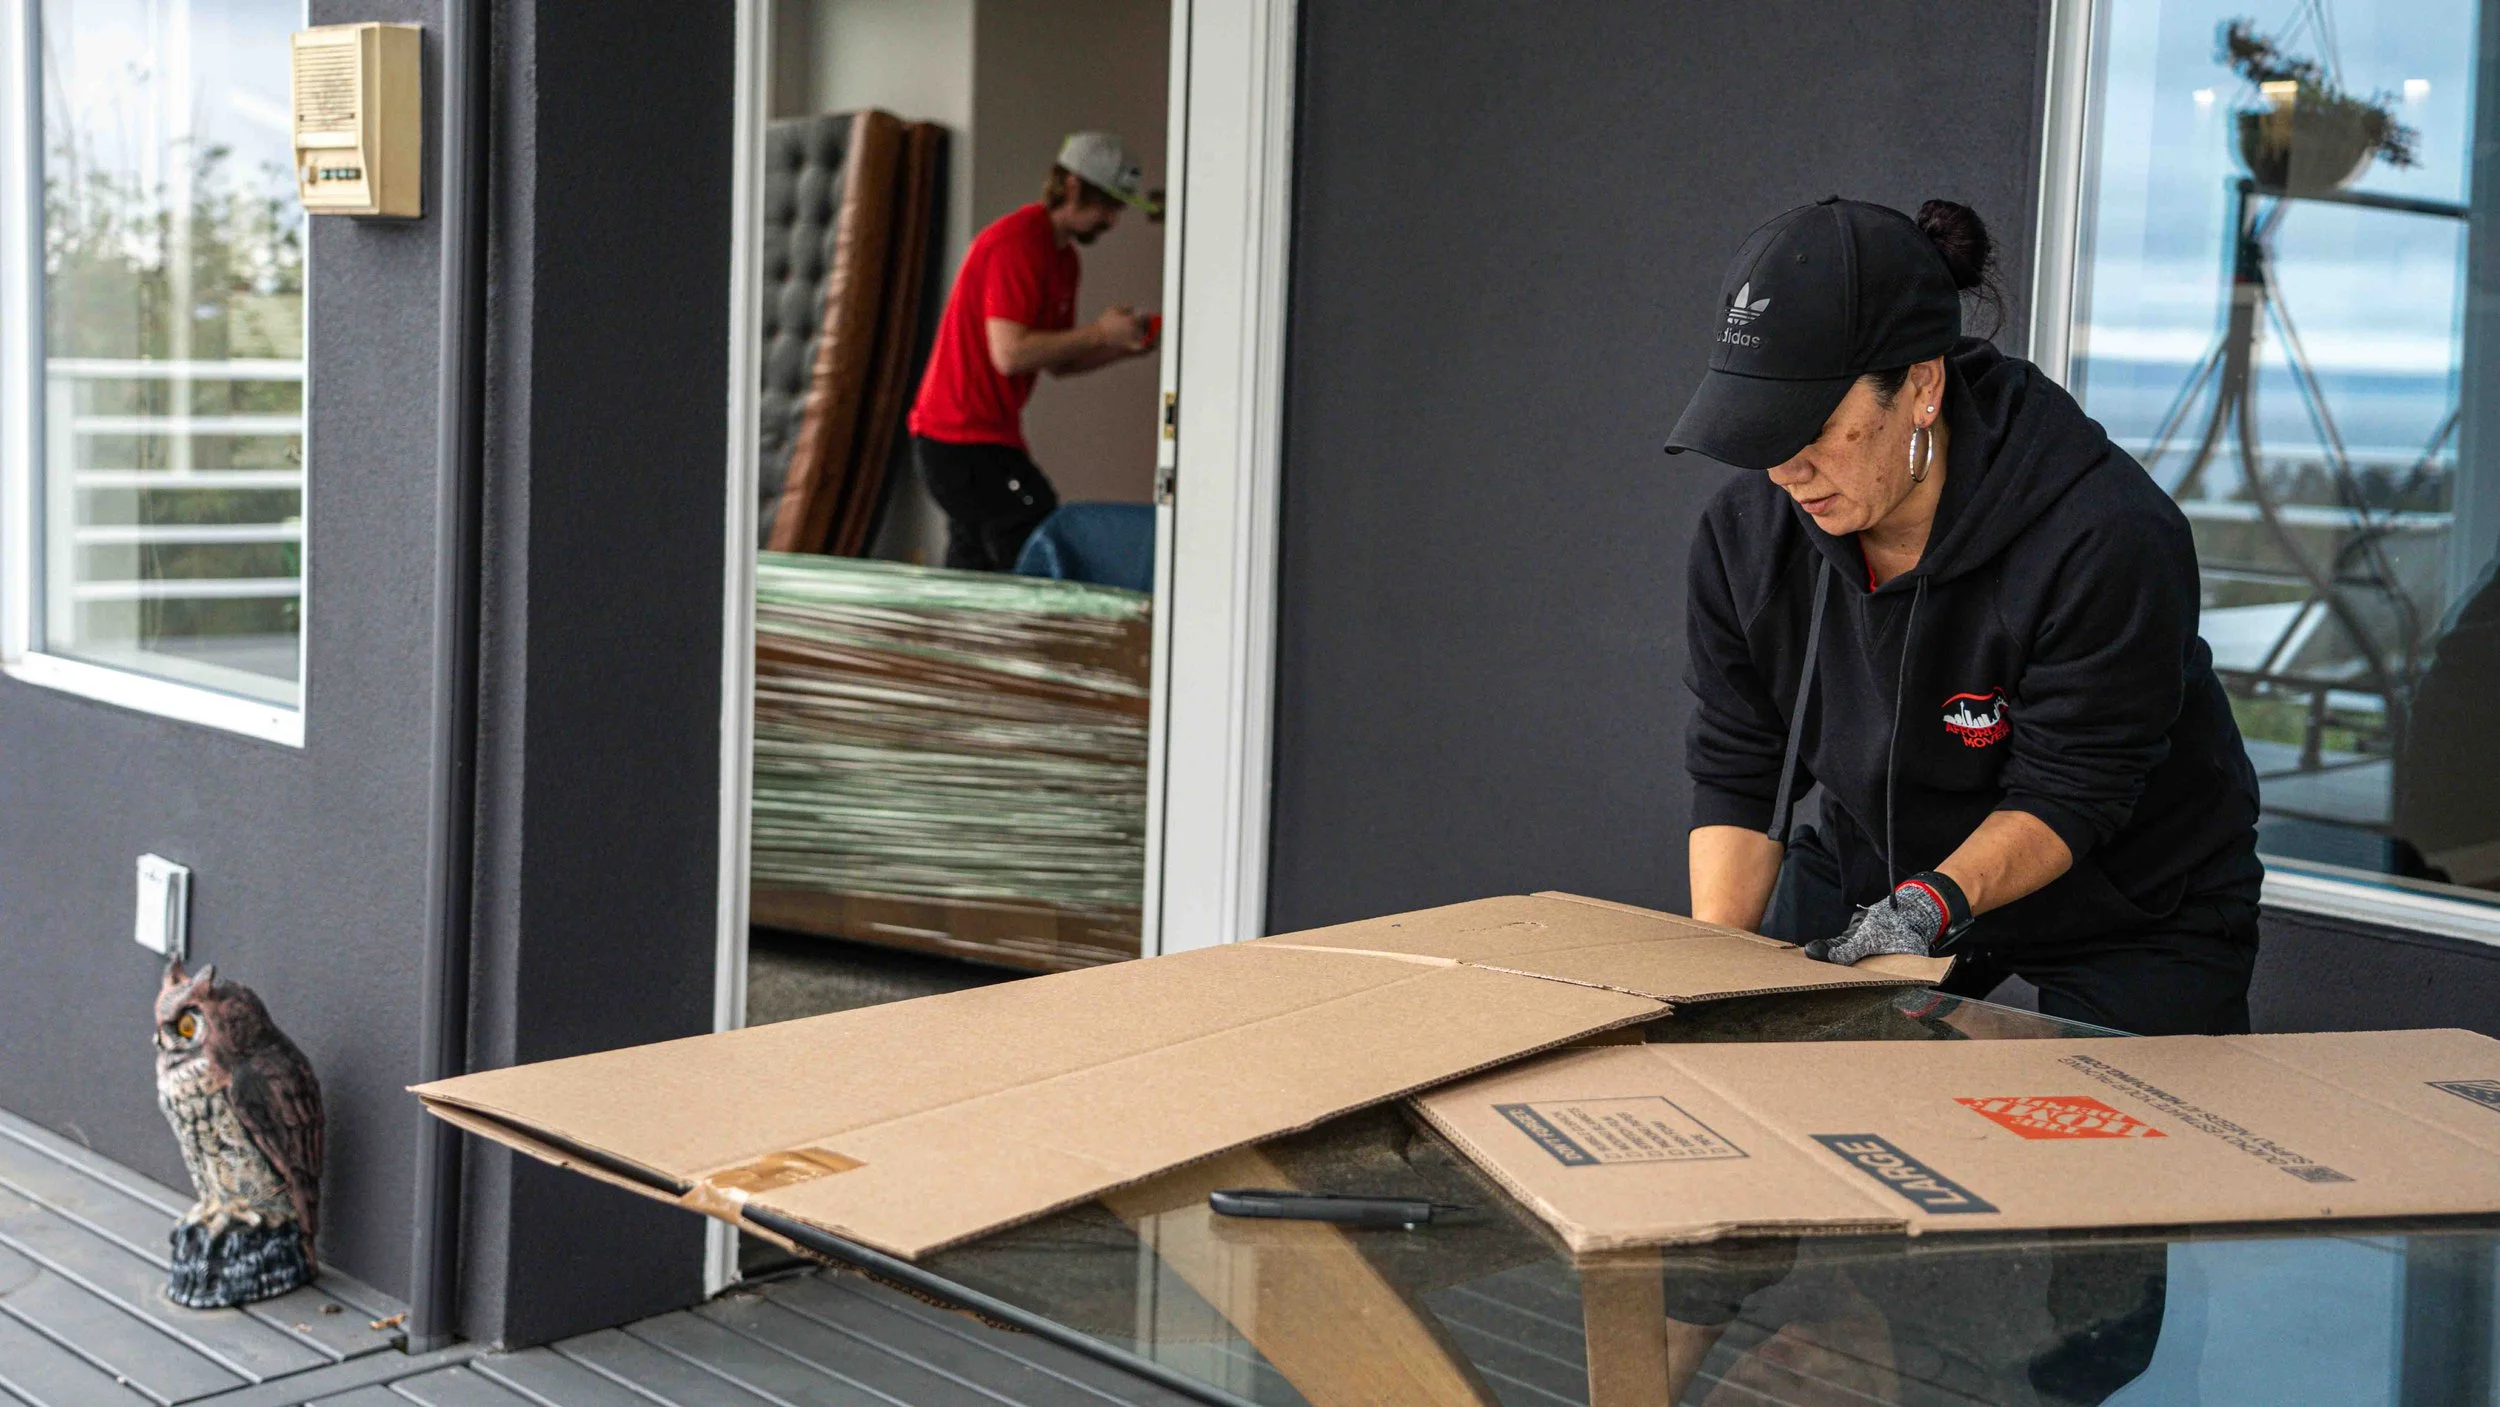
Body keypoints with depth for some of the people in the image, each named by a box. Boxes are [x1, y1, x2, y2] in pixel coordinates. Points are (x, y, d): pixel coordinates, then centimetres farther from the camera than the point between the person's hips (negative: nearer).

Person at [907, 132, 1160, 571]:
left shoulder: (1062, 258, 16)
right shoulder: (1016, 245, -16)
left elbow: (1057, 361, 19)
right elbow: (1009, 354, -23)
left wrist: (1122, 346, 3)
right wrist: (1098, 333, -17)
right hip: (964, 439, -10)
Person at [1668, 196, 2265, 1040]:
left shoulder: (2106, 535, -32)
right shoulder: (1745, 533, -16)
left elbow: (2067, 796, -26)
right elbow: (1736, 774, -10)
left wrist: (1933, 902, -43)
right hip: (1873, 872, 4)